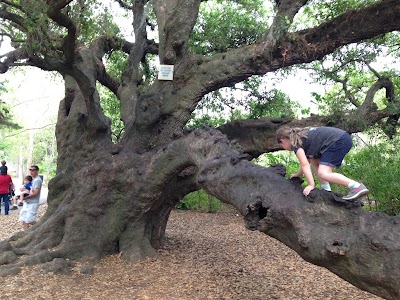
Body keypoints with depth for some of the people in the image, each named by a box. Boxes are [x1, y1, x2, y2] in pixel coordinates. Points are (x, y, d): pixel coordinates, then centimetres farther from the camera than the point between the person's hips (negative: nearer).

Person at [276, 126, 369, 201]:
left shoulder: (295, 142, -1)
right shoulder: (302, 135, 26)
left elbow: (305, 165, -10)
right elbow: (307, 162, 34)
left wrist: (311, 185, -12)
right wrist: (298, 174, 43)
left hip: (338, 141, -10)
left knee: (323, 174, -16)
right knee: (314, 162, 19)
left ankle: (358, 187, -25)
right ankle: (327, 191, 11)